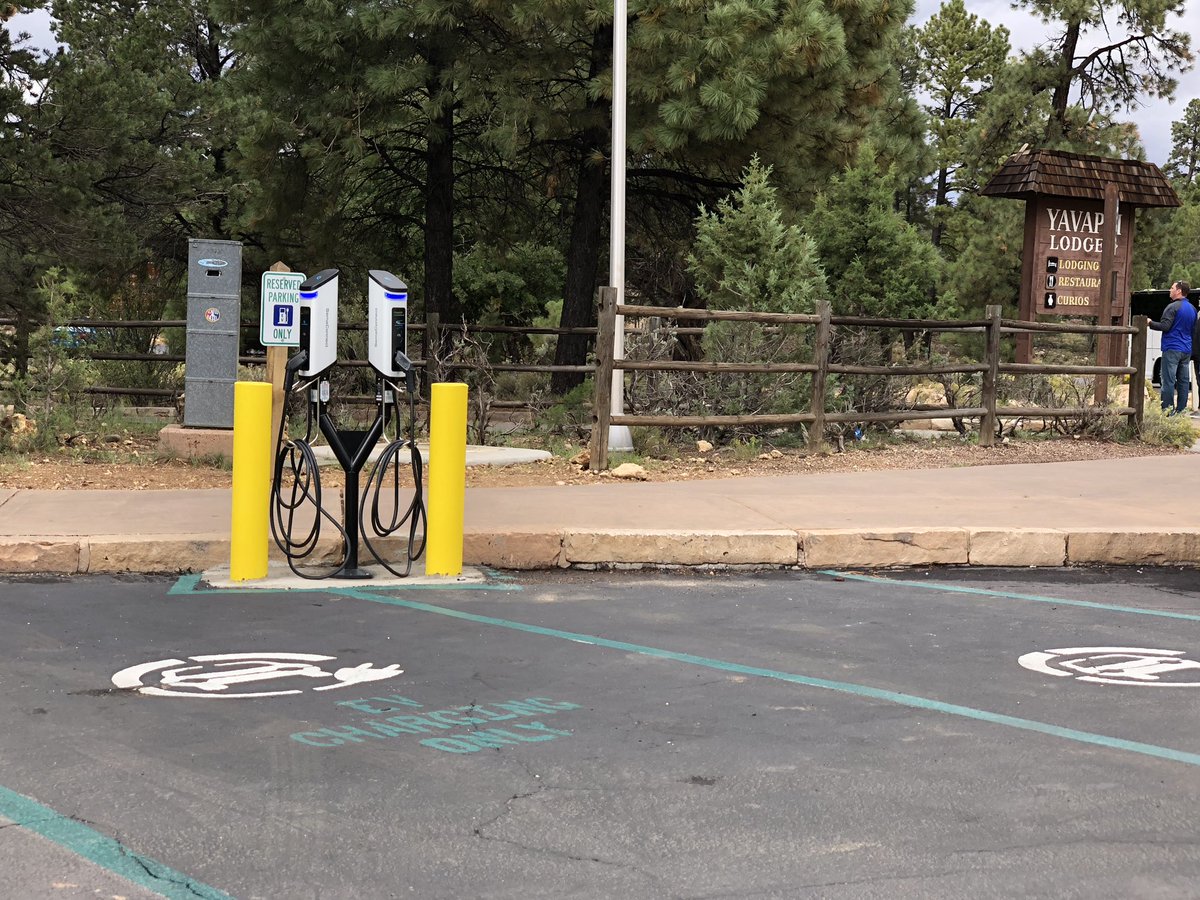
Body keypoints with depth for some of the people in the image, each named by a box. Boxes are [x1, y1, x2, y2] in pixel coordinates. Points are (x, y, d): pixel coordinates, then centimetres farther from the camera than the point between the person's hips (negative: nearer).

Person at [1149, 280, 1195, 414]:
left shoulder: (1173, 307, -12)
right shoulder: (1192, 309, 15)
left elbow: (1165, 326, -18)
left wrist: (1150, 323, -6)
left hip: (1172, 349, -8)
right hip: (1187, 350, 8)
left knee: (1168, 380, -7)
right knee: (1183, 380, 8)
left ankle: (1168, 409, -10)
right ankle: (1181, 409, 9)